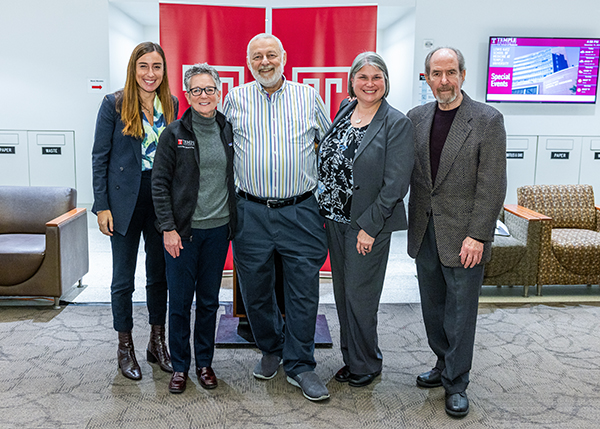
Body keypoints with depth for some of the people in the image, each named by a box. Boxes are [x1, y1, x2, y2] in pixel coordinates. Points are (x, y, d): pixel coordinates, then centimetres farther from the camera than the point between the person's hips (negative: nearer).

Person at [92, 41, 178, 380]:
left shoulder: (170, 104, 5)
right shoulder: (114, 104, -5)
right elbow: (100, 156, -4)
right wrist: (102, 205, -9)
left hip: (161, 199, 3)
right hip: (125, 200, -3)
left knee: (160, 274, 12)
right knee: (123, 278, 8)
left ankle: (158, 342, 27)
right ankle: (125, 347, 23)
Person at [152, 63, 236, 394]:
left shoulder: (228, 131, 6)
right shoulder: (174, 134, -3)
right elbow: (159, 183, -4)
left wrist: (234, 222, 8)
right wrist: (168, 228, -10)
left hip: (218, 229, 3)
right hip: (183, 230, -2)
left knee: (209, 300, 11)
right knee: (180, 301, 4)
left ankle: (205, 362, 26)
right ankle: (180, 366, 20)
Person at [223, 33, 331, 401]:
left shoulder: (309, 97, 6)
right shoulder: (235, 99, 7)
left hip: (301, 212, -1)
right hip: (251, 212, 1)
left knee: (304, 290, 2)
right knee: (256, 289, 10)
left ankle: (300, 364, 17)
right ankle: (271, 350, 33)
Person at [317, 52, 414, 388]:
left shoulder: (397, 123, -11)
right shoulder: (344, 111, 8)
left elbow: (396, 184, -15)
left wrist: (369, 227, -17)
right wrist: (325, 209, 9)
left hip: (369, 224, -6)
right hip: (336, 218, 6)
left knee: (360, 296, 2)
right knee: (342, 292, 14)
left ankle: (366, 366, 23)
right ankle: (351, 359, 32)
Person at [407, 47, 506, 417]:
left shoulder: (488, 120, -8)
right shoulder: (416, 118, 6)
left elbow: (492, 185, -11)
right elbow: (407, 173, 9)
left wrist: (476, 236, -15)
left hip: (463, 236, -5)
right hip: (425, 233, 5)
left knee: (461, 310, 5)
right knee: (433, 306, 16)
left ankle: (456, 382, 21)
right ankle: (445, 364, 35)